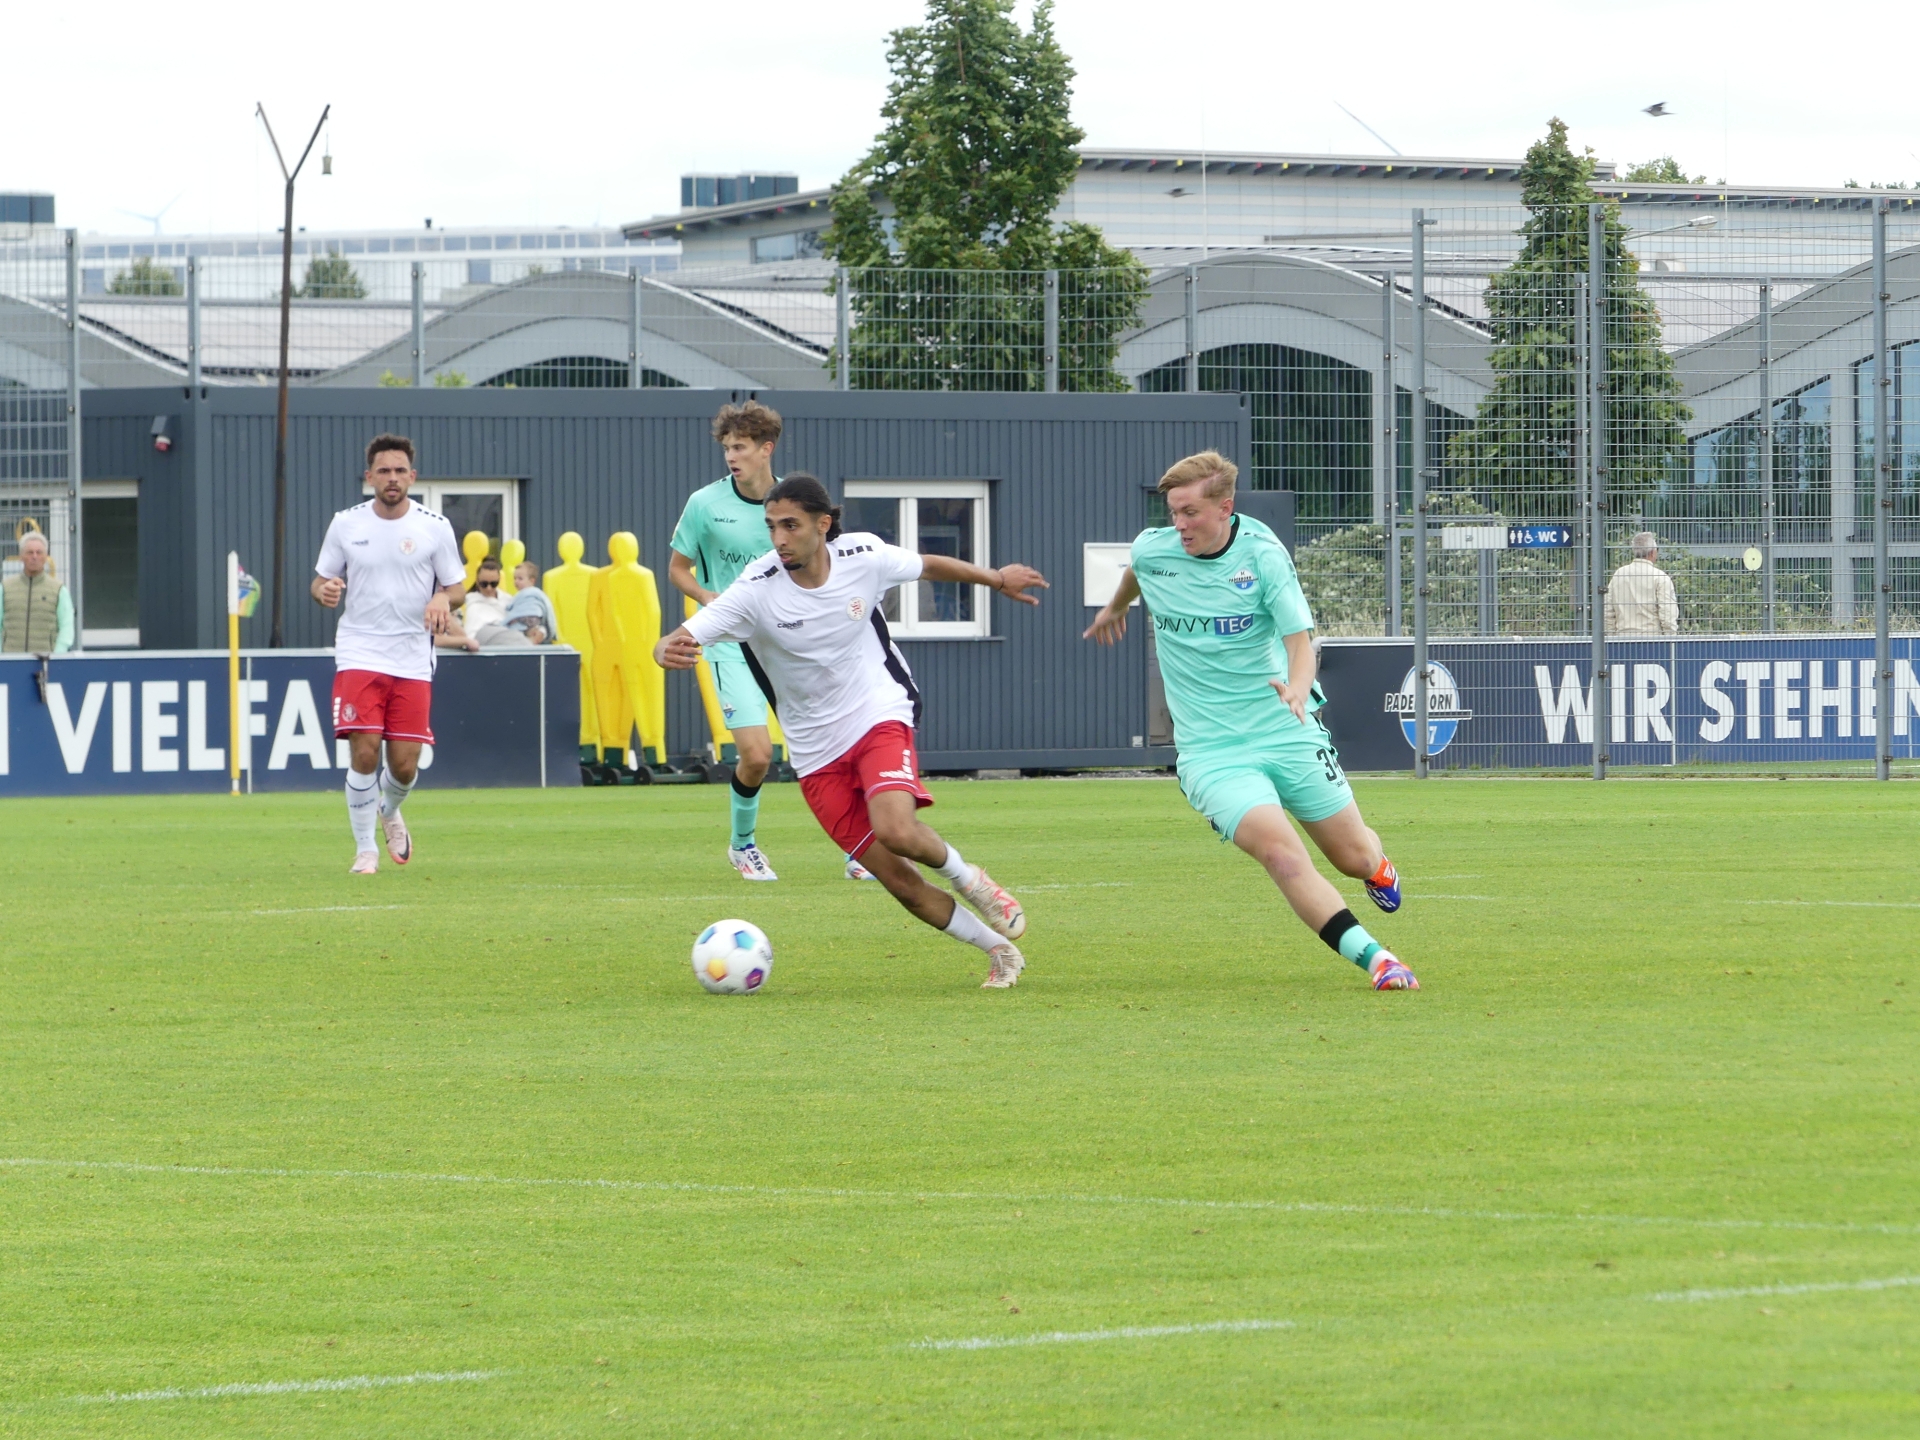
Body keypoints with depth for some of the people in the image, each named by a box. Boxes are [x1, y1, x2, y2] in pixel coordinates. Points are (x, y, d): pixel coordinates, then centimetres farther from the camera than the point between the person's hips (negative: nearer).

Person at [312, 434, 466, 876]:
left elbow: (456, 586, 8)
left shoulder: (434, 527, 1)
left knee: (405, 765, -2)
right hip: (358, 655, -1)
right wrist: (324, 590, -13)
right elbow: (321, 580, 11)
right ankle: (365, 850, 2)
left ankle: (390, 812, 33)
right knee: (364, 753, -13)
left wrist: (443, 598, -15)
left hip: (412, 661, 1)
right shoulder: (346, 524, 2)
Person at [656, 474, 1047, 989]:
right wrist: (668, 652, -51)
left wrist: (995, 578, 24)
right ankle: (999, 951, 18)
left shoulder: (863, 557, -12)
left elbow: (927, 565, 10)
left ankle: (967, 878, 3)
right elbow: (675, 643, -27)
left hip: (878, 716, -1)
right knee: (898, 881, -3)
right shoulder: (757, 589, -19)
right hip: (816, 752, 1)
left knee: (896, 831, -29)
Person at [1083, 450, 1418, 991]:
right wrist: (1115, 607, 43)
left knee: (1354, 857, 10)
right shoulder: (1151, 551, -4)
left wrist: (1297, 685, -40)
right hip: (1211, 751, 0)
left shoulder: (1262, 554, -11)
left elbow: (1300, 638, -18)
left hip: (1288, 733, 0)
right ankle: (1374, 958, -27)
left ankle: (1378, 867, 49)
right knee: (1280, 852, -25)